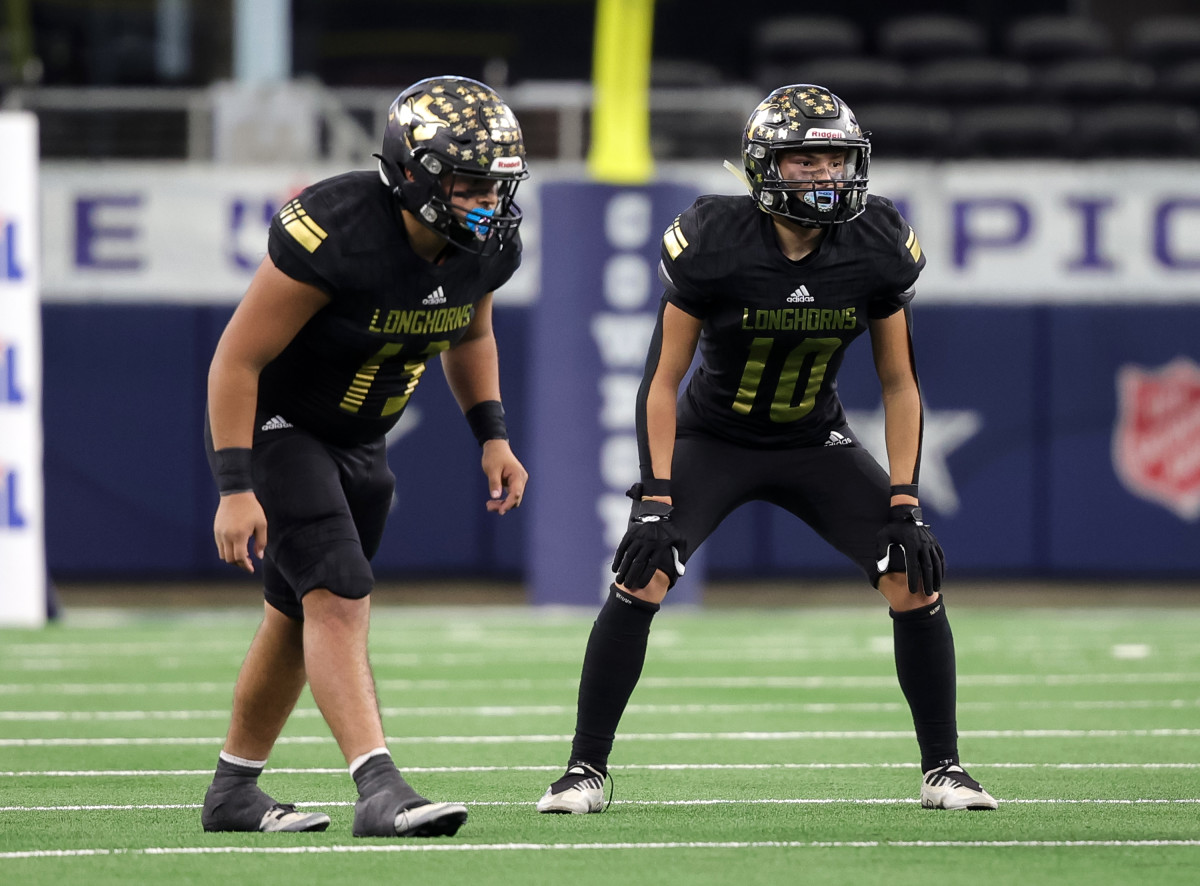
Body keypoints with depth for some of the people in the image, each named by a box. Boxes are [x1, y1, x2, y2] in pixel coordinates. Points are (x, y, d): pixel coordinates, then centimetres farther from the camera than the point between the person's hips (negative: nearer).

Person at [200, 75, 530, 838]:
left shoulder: (487, 248, -10)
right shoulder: (335, 237, -32)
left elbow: (470, 336, 14)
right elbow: (237, 359, -26)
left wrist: (493, 436, 5)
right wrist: (236, 489, -28)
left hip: (358, 438, 8)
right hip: (273, 425, -8)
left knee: (301, 616, 16)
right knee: (339, 600, -21)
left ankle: (234, 792, 30)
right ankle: (380, 790, -30)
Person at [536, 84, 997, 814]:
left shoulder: (878, 248, -16)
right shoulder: (713, 243, -24)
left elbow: (900, 383, -6)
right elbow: (663, 378, -16)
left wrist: (904, 504, -13)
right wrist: (656, 500, -23)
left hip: (817, 443, 3)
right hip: (714, 440, -2)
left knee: (918, 582, -11)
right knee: (639, 582, -20)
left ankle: (943, 769, 5)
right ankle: (586, 771, -6)